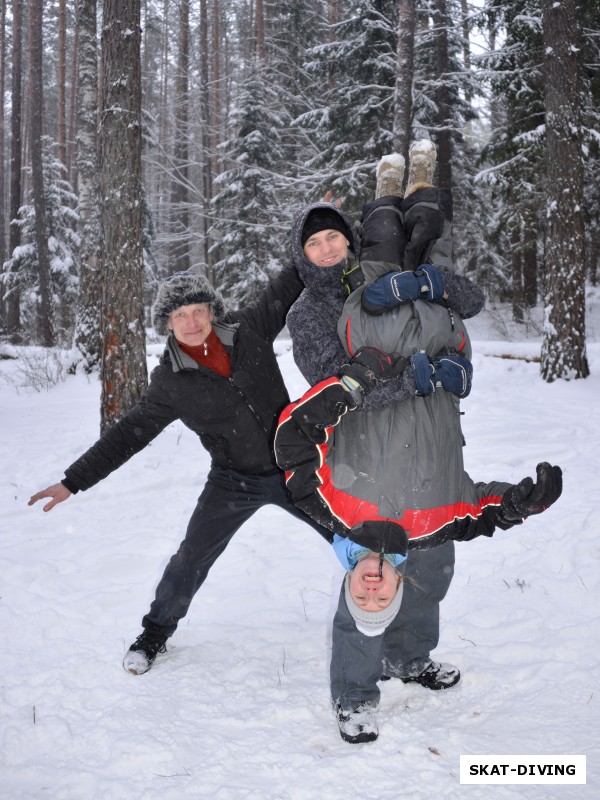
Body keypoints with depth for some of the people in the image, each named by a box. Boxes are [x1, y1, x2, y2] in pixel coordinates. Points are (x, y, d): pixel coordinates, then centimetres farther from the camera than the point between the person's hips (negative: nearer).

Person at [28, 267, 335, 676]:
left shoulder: (248, 329, -8)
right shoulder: (171, 382, -10)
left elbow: (288, 287, 3)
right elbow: (129, 434, -6)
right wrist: (74, 481, -9)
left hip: (292, 467, 2)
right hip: (233, 481, -1)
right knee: (192, 558, -4)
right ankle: (156, 632, 21)